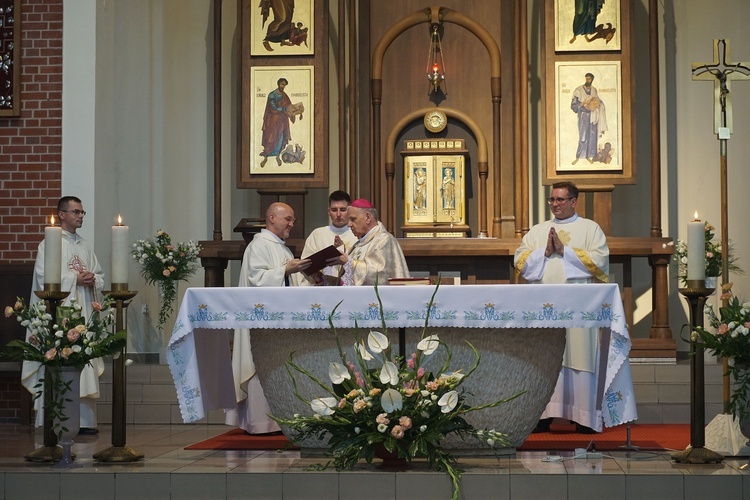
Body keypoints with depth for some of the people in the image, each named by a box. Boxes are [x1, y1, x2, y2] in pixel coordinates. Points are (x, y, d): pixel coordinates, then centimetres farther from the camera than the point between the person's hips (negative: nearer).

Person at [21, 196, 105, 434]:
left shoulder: (85, 246, 18)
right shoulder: (49, 244, 0)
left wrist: (92, 279, -4)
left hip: (83, 313, 6)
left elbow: (100, 276, 18)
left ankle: (84, 419, 5)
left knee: (85, 365, 2)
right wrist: (76, 278, -12)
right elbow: (45, 278, -10)